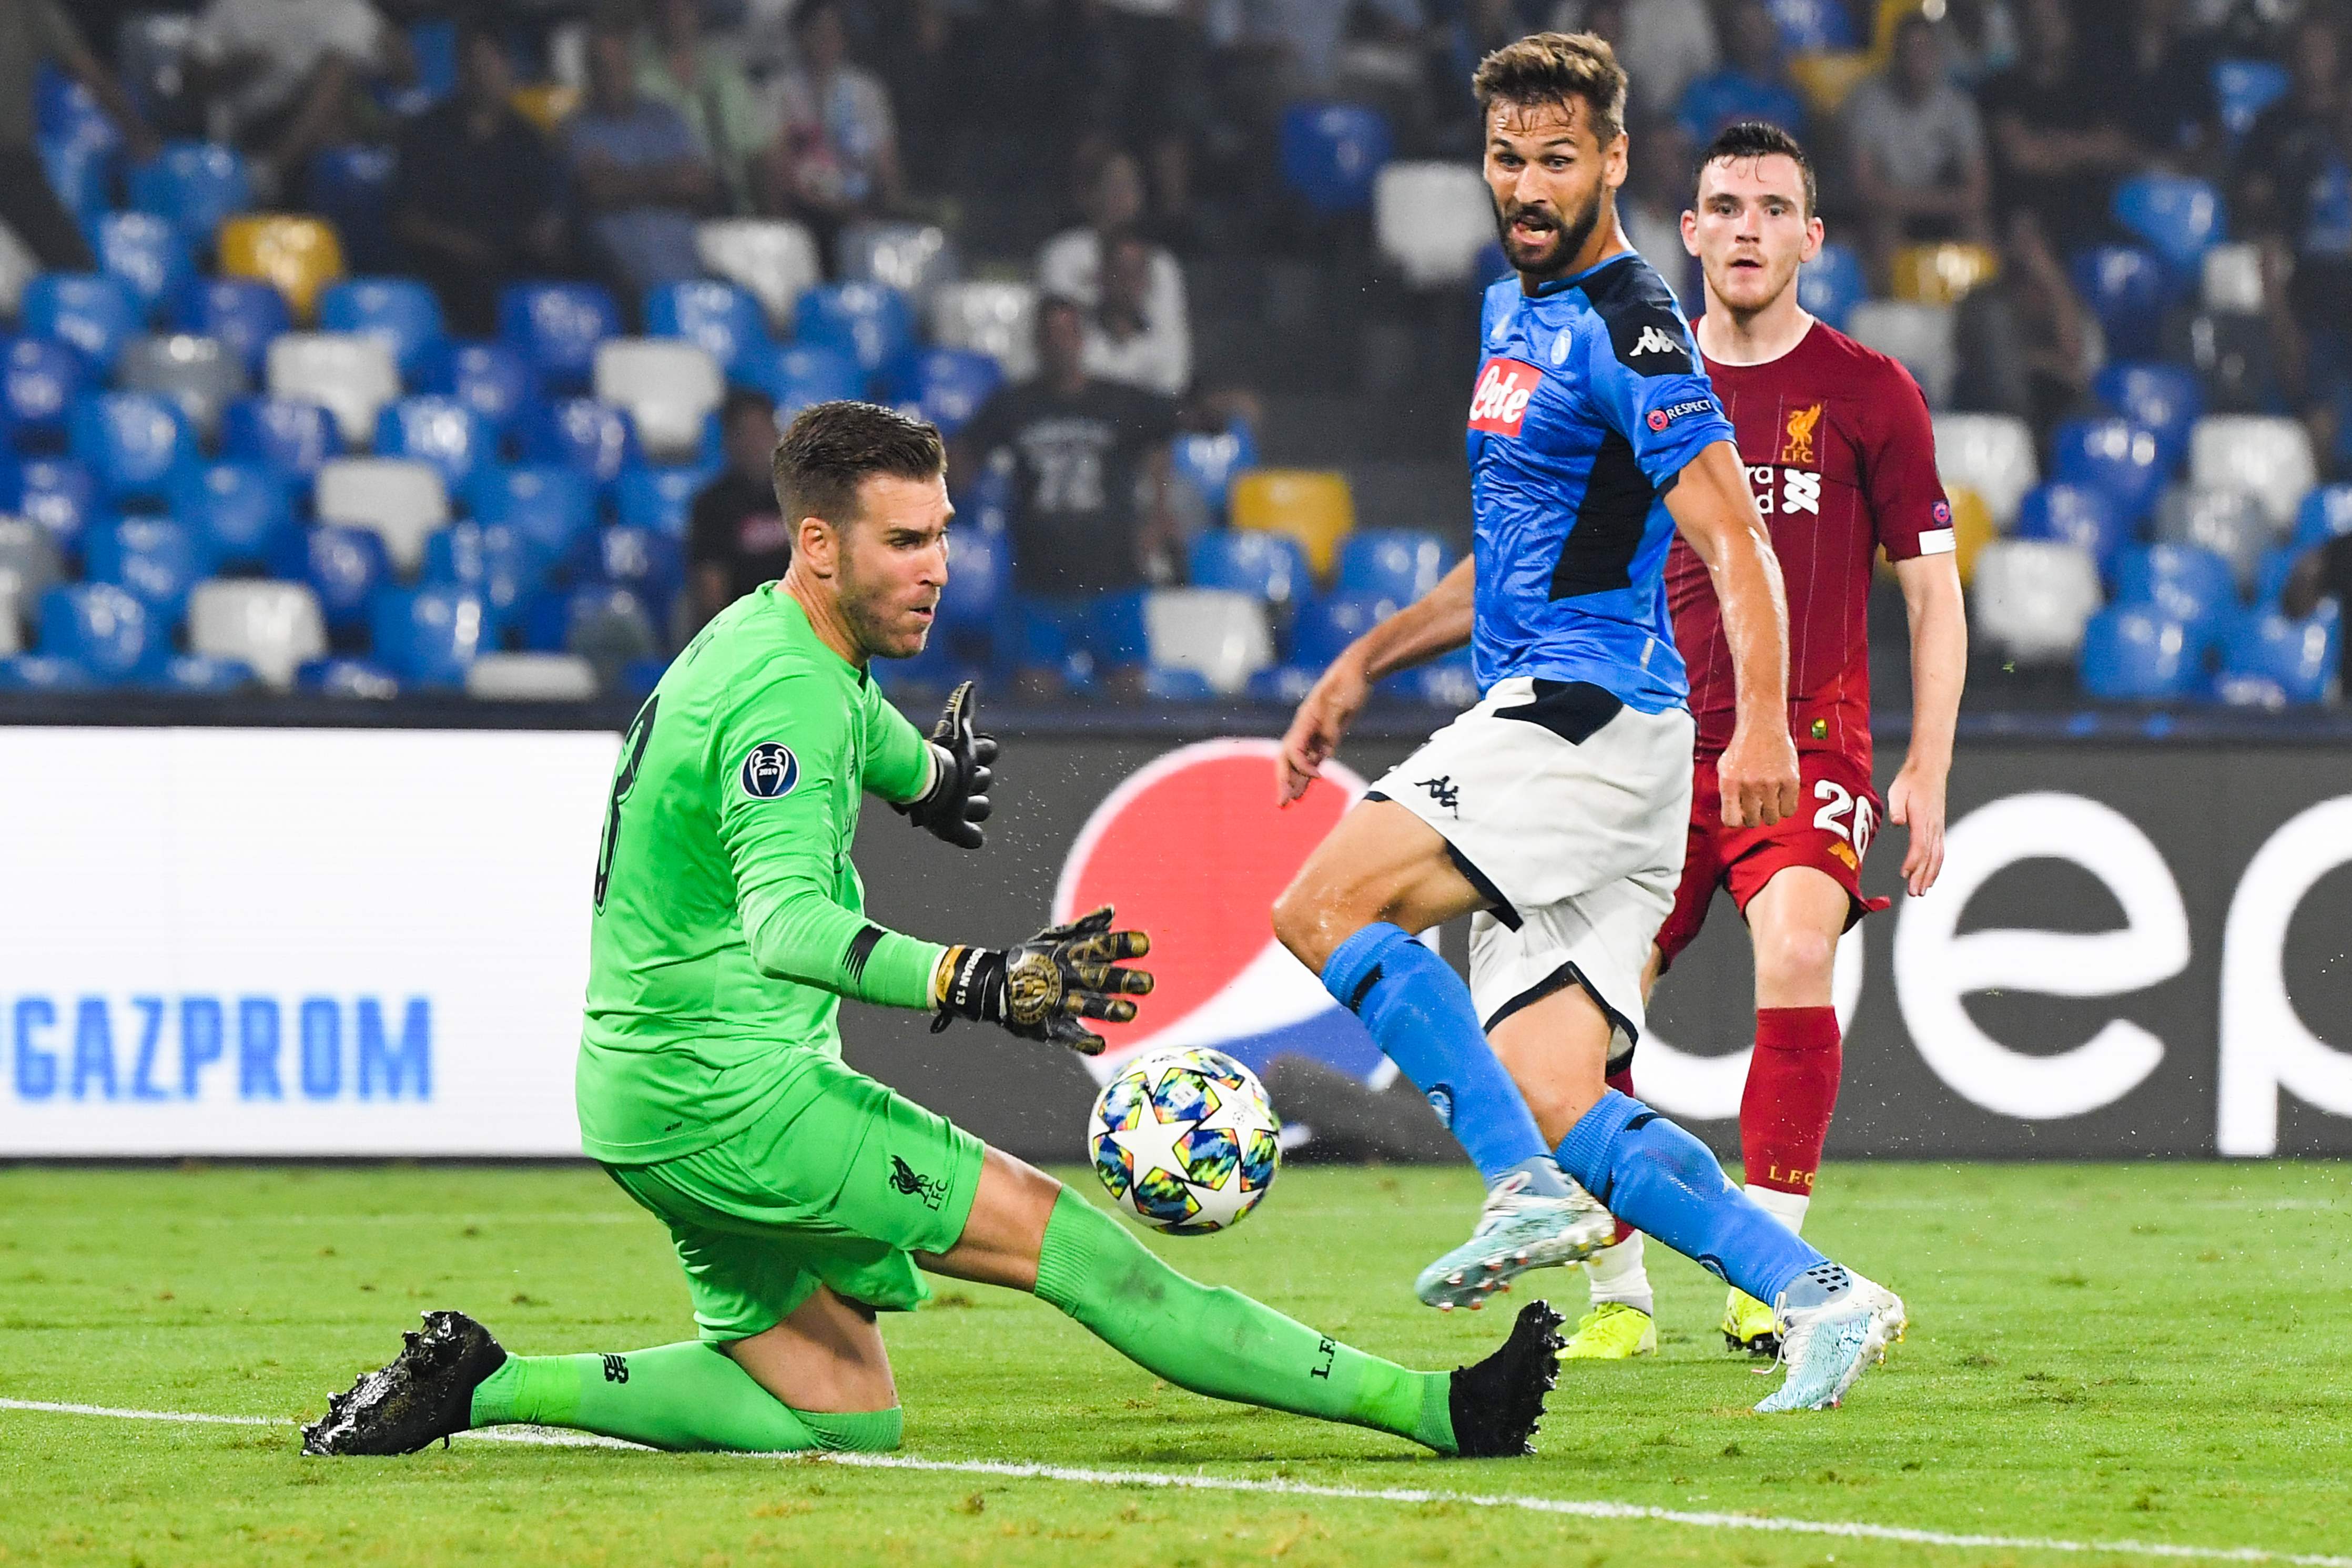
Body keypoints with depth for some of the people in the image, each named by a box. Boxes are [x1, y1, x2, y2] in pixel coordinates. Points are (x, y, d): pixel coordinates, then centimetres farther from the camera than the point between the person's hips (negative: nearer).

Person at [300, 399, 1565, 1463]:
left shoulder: (763, 642, 11)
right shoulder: (786, 691, -20)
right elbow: (785, 922, -35)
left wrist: (928, 774, 56)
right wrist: (974, 983, -49)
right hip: (735, 1095, -10)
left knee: (842, 1411, 9)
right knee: (1056, 1235, -12)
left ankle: (483, 1384, 6)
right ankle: (1425, 1408, -14)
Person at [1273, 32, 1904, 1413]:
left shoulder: (1630, 329, -9)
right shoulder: (1515, 310, 20)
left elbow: (1735, 543, -17)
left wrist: (1763, 723, -30)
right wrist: (1364, 666, 27)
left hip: (1593, 716, -9)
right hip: (1546, 722, 9)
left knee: (1326, 909, -18)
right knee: (1560, 1103, 0)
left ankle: (1529, 1190, -19)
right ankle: (1821, 1298, -1)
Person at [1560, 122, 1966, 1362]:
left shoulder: (1869, 394, 1)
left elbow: (1933, 592, 4)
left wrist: (1927, 775, -3)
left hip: (1810, 744, -3)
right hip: (1661, 745, 3)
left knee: (1796, 955, -29)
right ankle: (1619, 1294, 10)